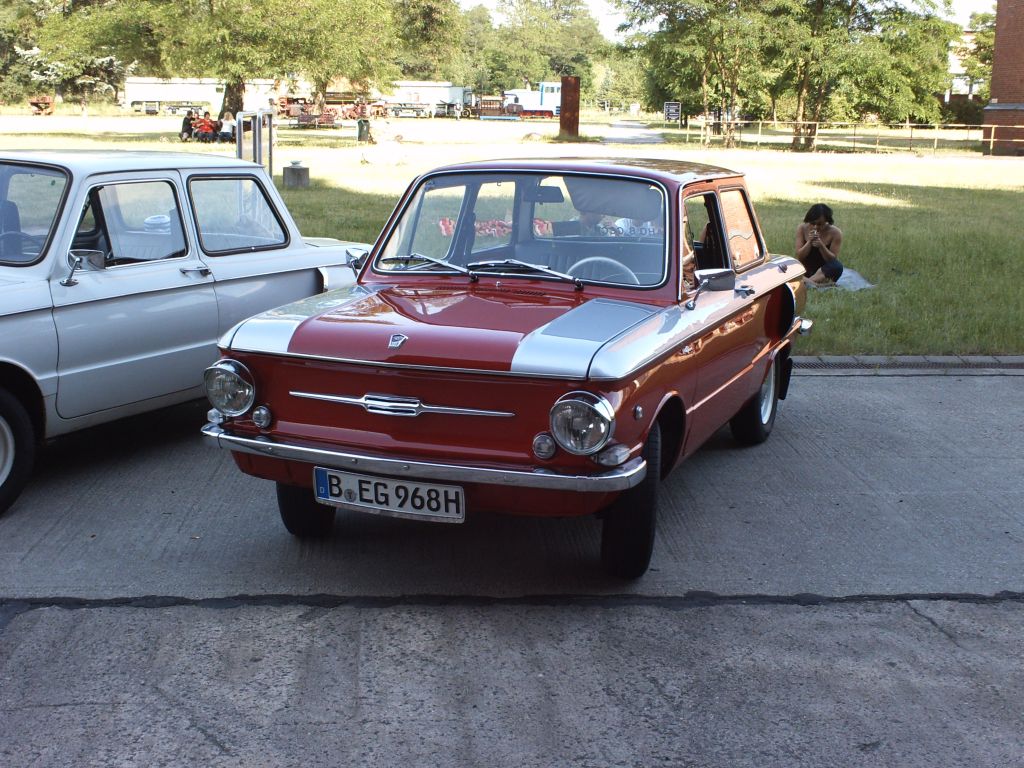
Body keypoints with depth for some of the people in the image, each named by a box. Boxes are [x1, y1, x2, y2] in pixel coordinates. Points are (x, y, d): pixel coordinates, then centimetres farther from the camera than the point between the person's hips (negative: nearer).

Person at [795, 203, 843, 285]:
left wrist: (821, 246, -29)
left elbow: (833, 260, -14)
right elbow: (799, 257, -7)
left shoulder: (835, 233, -12)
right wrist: (809, 242, -24)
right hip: (806, 270, 1)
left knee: (838, 266, -34)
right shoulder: (802, 228, -8)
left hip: (824, 271, -1)